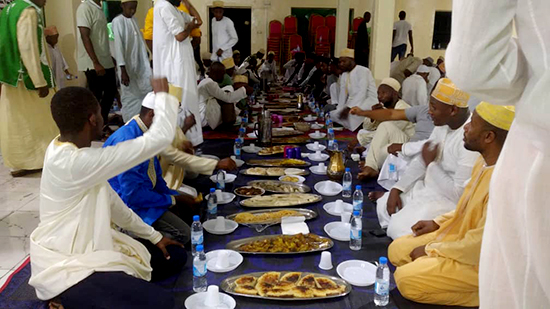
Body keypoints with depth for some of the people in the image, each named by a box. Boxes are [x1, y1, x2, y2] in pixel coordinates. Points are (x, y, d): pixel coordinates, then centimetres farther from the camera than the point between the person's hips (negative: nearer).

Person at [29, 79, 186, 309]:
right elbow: (158, 139, -31)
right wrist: (163, 95, -14)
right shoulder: (75, 162, -30)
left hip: (94, 245, 9)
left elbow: (109, 200, 9)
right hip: (66, 267, -9)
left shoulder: (69, 151, 1)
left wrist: (153, 236, 11)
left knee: (175, 256, 9)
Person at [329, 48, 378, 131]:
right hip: (352, 104, 9)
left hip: (368, 102, -9)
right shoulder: (344, 75, 14)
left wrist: (349, 108, -30)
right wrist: (339, 110, -6)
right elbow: (343, 94, 8)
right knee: (333, 115, -5)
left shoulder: (363, 71, -12)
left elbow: (362, 93, -23)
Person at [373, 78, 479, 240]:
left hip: (450, 201, -9)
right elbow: (421, 161, 9)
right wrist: (397, 189, -3)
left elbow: (459, 194, -29)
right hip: (429, 188, 9)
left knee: (399, 228, -20)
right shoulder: (443, 125, 0)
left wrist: (431, 163, -17)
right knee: (384, 205, 11)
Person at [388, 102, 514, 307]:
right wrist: (438, 222, 7)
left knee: (406, 279, -18)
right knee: (397, 250, 6)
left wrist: (431, 250, -16)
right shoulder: (485, 162, -1)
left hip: (478, 261, -9)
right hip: (459, 237, 9)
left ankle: (483, 294, -2)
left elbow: (480, 245, -27)